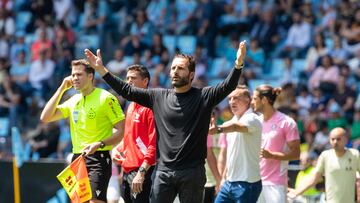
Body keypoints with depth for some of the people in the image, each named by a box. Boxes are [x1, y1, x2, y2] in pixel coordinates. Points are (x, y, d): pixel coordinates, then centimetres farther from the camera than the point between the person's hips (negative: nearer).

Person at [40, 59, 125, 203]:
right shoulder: (73, 101, 13)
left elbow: (121, 131, -8)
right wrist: (61, 89, 6)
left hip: (98, 159, -7)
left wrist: (100, 144, -22)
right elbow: (45, 117, 7)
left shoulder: (105, 98, -6)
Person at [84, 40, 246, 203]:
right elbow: (126, 91, 12)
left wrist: (238, 64, -31)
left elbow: (227, 87, -14)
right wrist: (100, 69, 7)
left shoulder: (203, 97, 0)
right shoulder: (158, 97, 10)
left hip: (192, 171, -3)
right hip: (164, 170, 3)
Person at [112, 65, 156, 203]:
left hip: (141, 172, -9)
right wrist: (118, 148, 12)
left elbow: (154, 144, -17)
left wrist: (142, 172, -22)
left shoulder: (149, 106, -11)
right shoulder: (131, 106, 17)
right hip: (127, 170, 9)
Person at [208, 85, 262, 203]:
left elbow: (236, 127, -36)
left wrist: (218, 129, -55)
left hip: (247, 184, -9)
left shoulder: (252, 119, -12)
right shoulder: (232, 122, 15)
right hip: (229, 182, 9)